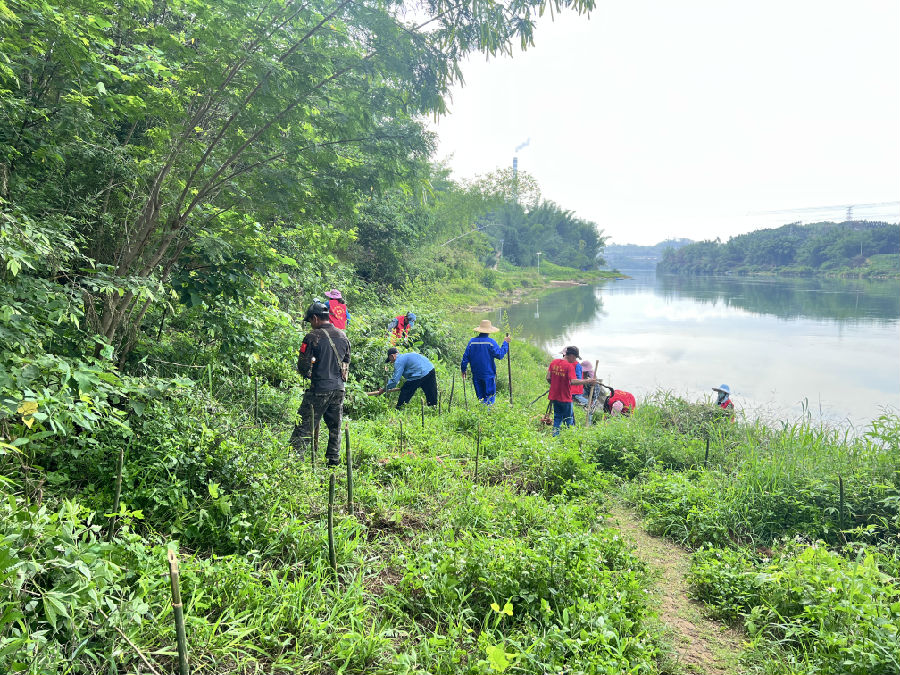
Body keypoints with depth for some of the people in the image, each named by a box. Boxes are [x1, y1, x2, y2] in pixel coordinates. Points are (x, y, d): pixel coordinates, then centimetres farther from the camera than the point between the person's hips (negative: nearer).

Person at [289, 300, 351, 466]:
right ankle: (334, 461, 22)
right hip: (339, 388, 6)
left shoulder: (313, 336, -12)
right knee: (335, 427, 16)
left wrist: (308, 375, 10)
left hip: (319, 389, -6)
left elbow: (303, 365, -11)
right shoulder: (343, 336, 8)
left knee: (304, 427, -1)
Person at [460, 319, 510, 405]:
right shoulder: (490, 342, -11)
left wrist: (463, 370, 15)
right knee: (490, 396, 1)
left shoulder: (472, 341, 1)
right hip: (488, 375, -4)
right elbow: (500, 354, -12)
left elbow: (466, 357, 4)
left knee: (480, 396, 15)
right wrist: (506, 343, -2)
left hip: (476, 375, 4)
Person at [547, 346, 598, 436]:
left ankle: (555, 435, 17)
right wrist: (587, 381, -25)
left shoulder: (554, 362, 2)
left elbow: (548, 378, 4)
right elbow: (573, 381, -29)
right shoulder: (569, 366, -17)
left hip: (554, 396, 6)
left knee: (557, 418, 19)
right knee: (569, 420, 8)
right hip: (565, 398, -6)